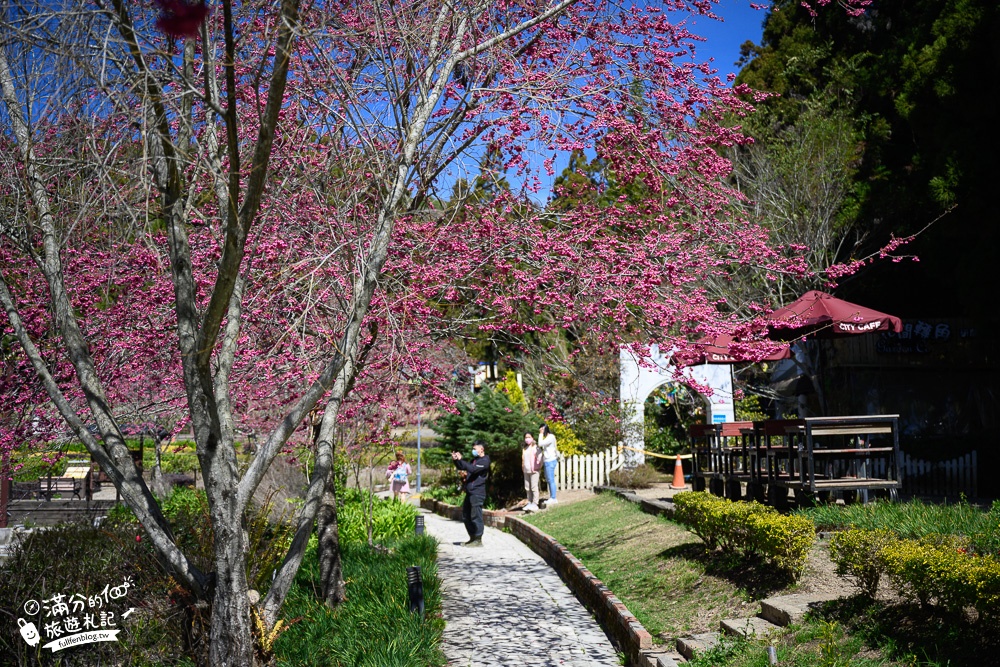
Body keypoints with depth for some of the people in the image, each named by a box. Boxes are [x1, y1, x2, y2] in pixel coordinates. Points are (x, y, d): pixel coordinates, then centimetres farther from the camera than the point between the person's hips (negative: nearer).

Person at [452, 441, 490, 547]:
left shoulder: (484, 461, -10)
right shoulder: (474, 460, 18)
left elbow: (472, 469, -24)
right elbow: (462, 467, 24)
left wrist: (460, 460, -21)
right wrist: (456, 460, 6)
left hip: (477, 493, -9)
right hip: (470, 492, 9)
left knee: (476, 516, -6)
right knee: (466, 516, 14)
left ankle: (478, 540, 0)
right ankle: (473, 538, 24)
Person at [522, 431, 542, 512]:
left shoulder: (535, 447, -5)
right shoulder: (525, 448, 17)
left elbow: (540, 458, -10)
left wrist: (537, 467, -12)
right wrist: (523, 468, 13)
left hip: (534, 471, -7)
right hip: (526, 471, 7)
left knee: (534, 487, -8)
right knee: (527, 488, 8)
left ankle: (535, 504, -6)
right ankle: (529, 503, 14)